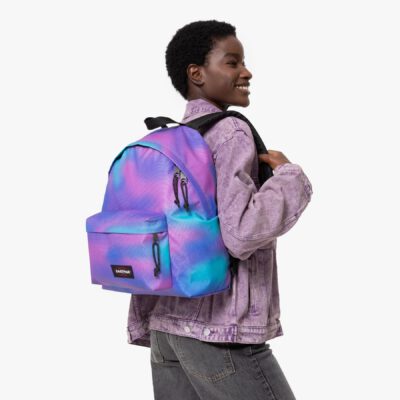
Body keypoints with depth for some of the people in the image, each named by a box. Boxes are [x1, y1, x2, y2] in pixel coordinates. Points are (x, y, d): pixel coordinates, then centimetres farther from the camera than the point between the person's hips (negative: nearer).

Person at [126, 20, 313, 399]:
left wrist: (143, 326, 19)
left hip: (168, 327, 9)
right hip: (222, 334, -8)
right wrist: (289, 177, -10)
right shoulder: (230, 133, -12)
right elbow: (242, 235, -24)